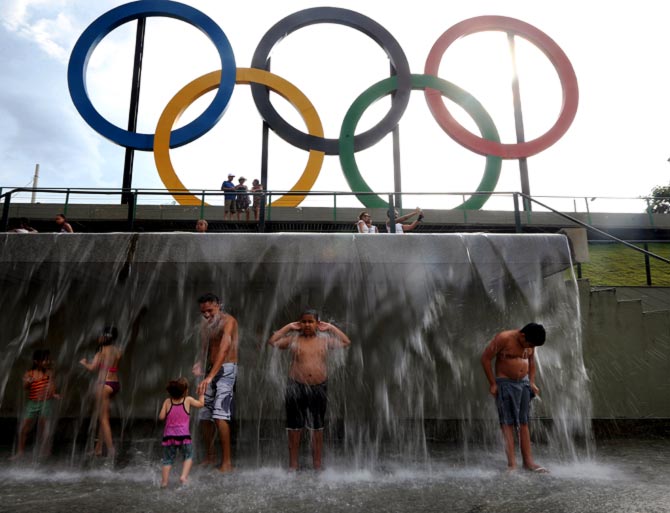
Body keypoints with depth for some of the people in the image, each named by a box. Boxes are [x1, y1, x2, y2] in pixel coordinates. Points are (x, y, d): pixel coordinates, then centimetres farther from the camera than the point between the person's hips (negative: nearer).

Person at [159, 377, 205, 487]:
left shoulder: (167, 402, 1)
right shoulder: (188, 400, -3)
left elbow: (161, 417, 0)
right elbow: (201, 404, 11)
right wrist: (202, 393, 26)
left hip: (169, 436, 2)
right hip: (184, 436, -2)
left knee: (168, 460, 16)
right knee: (188, 456, 17)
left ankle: (164, 481, 11)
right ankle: (184, 476, 0)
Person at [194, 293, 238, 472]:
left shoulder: (228, 321, -14)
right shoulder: (205, 324, 13)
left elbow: (224, 349, -26)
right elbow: (205, 348, 12)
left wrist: (210, 377, -35)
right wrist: (199, 364, -10)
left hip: (226, 369, -8)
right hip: (211, 370, 8)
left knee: (220, 415, -17)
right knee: (204, 416, 9)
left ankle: (226, 462, -11)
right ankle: (209, 458, 22)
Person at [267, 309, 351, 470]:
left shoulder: (325, 339, 6)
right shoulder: (293, 339, 2)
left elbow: (346, 342, 5)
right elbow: (272, 341, -3)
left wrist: (330, 328, 5)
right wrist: (288, 327, 0)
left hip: (319, 388, 1)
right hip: (297, 388, -1)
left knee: (317, 428, 10)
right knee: (294, 428, 5)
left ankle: (317, 466, 20)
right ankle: (293, 466, 15)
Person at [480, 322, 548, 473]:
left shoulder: (530, 343, 0)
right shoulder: (503, 338, -19)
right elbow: (485, 358, -15)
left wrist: (531, 382, 8)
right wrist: (493, 384, -13)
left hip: (523, 383, 6)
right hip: (505, 383, -5)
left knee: (524, 424, 7)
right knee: (507, 423, -4)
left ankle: (528, 461, 12)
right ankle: (511, 463, -2)